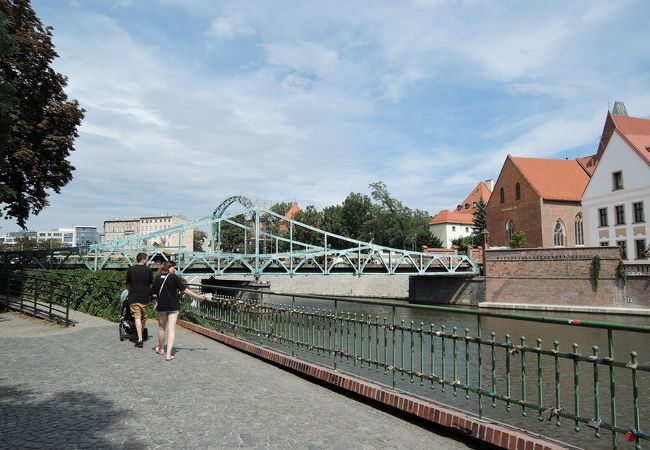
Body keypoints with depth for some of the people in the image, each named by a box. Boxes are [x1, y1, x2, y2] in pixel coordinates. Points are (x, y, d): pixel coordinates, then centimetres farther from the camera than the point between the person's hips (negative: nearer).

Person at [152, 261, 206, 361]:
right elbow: (185, 290, -9)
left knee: (161, 327, 21)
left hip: (161, 306, 3)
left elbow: (154, 293, 9)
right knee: (171, 329, -2)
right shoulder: (174, 277, -9)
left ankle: (161, 349, 38)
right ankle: (169, 354, -11)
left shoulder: (157, 279, 2)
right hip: (173, 306, -3)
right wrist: (198, 297, -3)